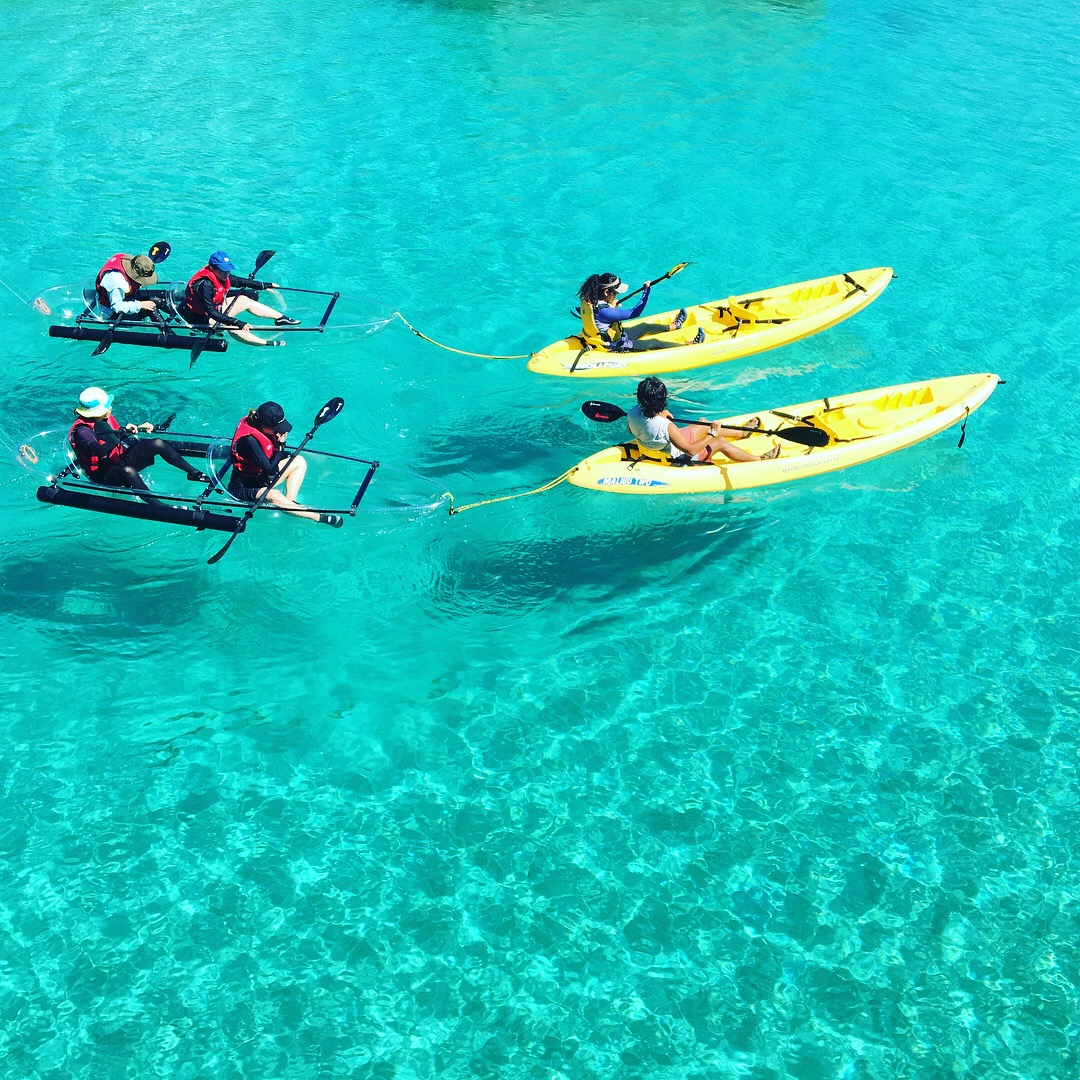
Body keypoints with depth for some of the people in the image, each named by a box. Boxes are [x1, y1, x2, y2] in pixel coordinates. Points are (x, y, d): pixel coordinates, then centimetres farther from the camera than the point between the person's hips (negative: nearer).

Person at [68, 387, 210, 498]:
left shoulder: (105, 417, 2)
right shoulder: (81, 431, -23)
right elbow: (100, 451, -40)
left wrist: (138, 428, 6)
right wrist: (123, 433, -44)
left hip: (122, 457, 8)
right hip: (104, 475, -8)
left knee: (158, 444, -6)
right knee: (127, 470, -42)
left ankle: (194, 472, 1)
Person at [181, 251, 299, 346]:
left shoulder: (222, 276, -8)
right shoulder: (205, 285, -33)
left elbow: (238, 281, 10)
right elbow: (211, 312, -37)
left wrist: (265, 285, 15)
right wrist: (237, 322, -44)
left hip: (216, 307, 10)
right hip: (201, 318, -10)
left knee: (245, 300, 8)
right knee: (230, 326, -34)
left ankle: (281, 318, 9)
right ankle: (266, 343, -42)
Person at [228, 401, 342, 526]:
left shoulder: (262, 428, -4)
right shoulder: (248, 439, -30)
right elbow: (269, 469, -30)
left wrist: (280, 444, -15)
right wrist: (280, 444, -22)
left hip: (262, 477, 10)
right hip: (244, 488, -10)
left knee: (299, 462, 4)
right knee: (274, 495, -40)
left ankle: (290, 502, -12)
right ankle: (318, 517, -39)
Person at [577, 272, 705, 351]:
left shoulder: (591, 301, -10)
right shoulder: (603, 311, -38)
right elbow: (633, 313, -34)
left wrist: (612, 304, 13)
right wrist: (646, 292, -29)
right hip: (614, 347, -9)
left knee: (645, 327, 25)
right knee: (655, 343, 2)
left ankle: (673, 326, 50)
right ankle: (688, 345, 17)